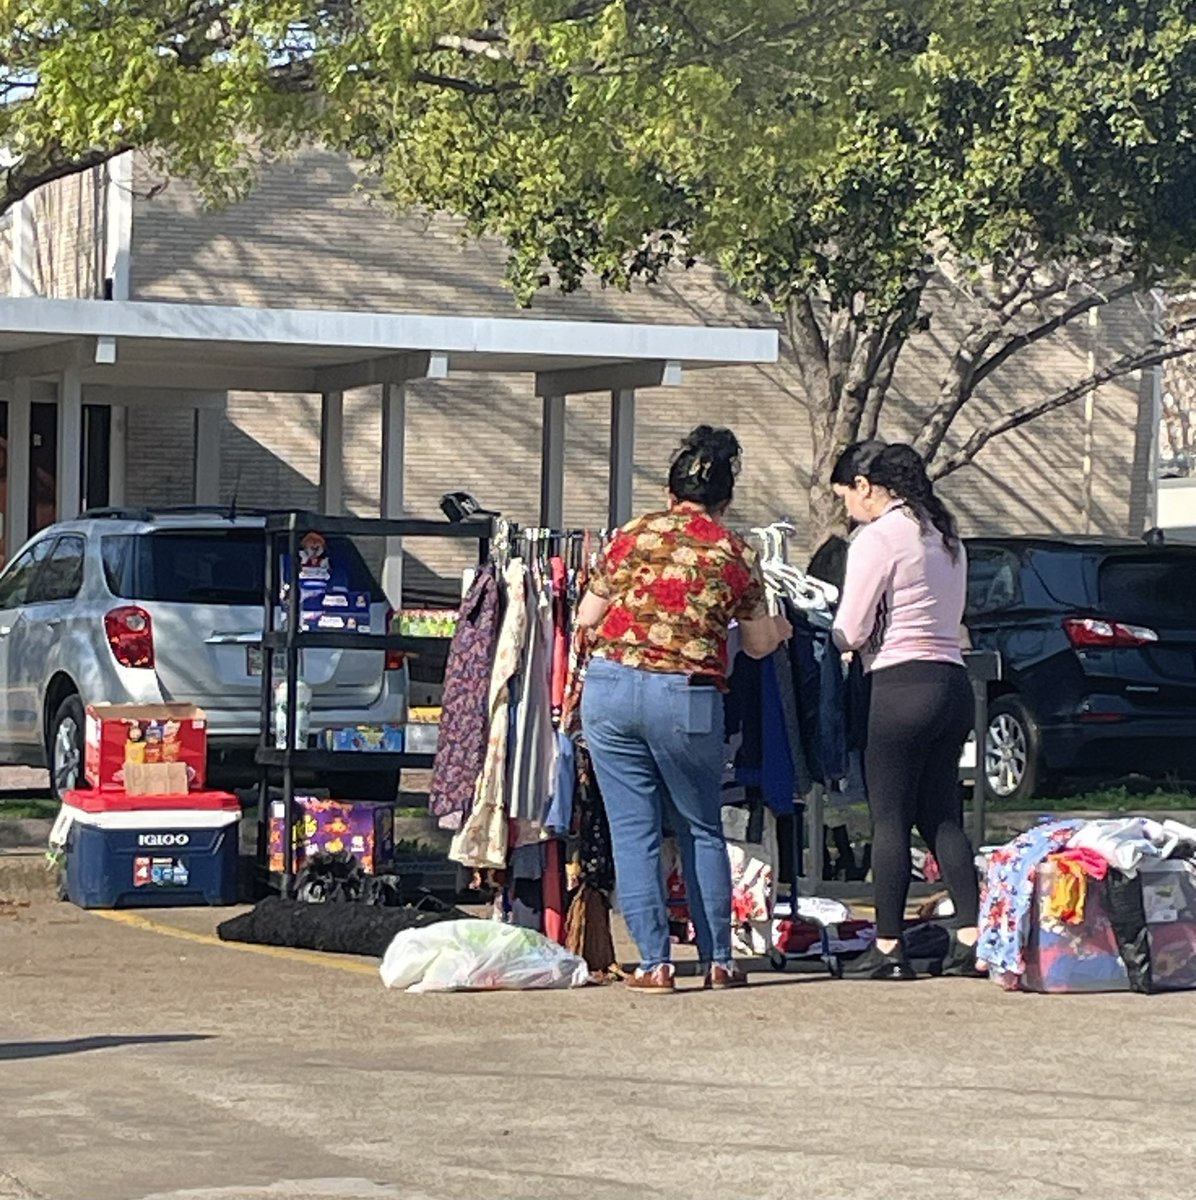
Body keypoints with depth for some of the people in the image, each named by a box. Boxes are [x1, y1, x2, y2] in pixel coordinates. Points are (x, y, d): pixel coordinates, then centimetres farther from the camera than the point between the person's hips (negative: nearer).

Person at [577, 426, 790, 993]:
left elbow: (586, 618, 11)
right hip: (688, 698, -1)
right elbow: (757, 644, 14)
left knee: (633, 832, 5)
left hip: (610, 687, 1)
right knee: (702, 830, 15)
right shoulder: (734, 554, 4)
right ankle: (718, 961, 18)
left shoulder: (630, 537, 6)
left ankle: (655, 962, 3)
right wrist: (779, 628, 37)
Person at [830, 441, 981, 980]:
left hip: (902, 684, -8)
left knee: (890, 819, -1)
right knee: (942, 817, 11)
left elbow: (850, 632, -11)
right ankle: (971, 936, 4)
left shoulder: (877, 539, -10)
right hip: (953, 681, 8)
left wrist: (851, 639, 11)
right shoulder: (944, 533, 15)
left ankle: (888, 947, 2)